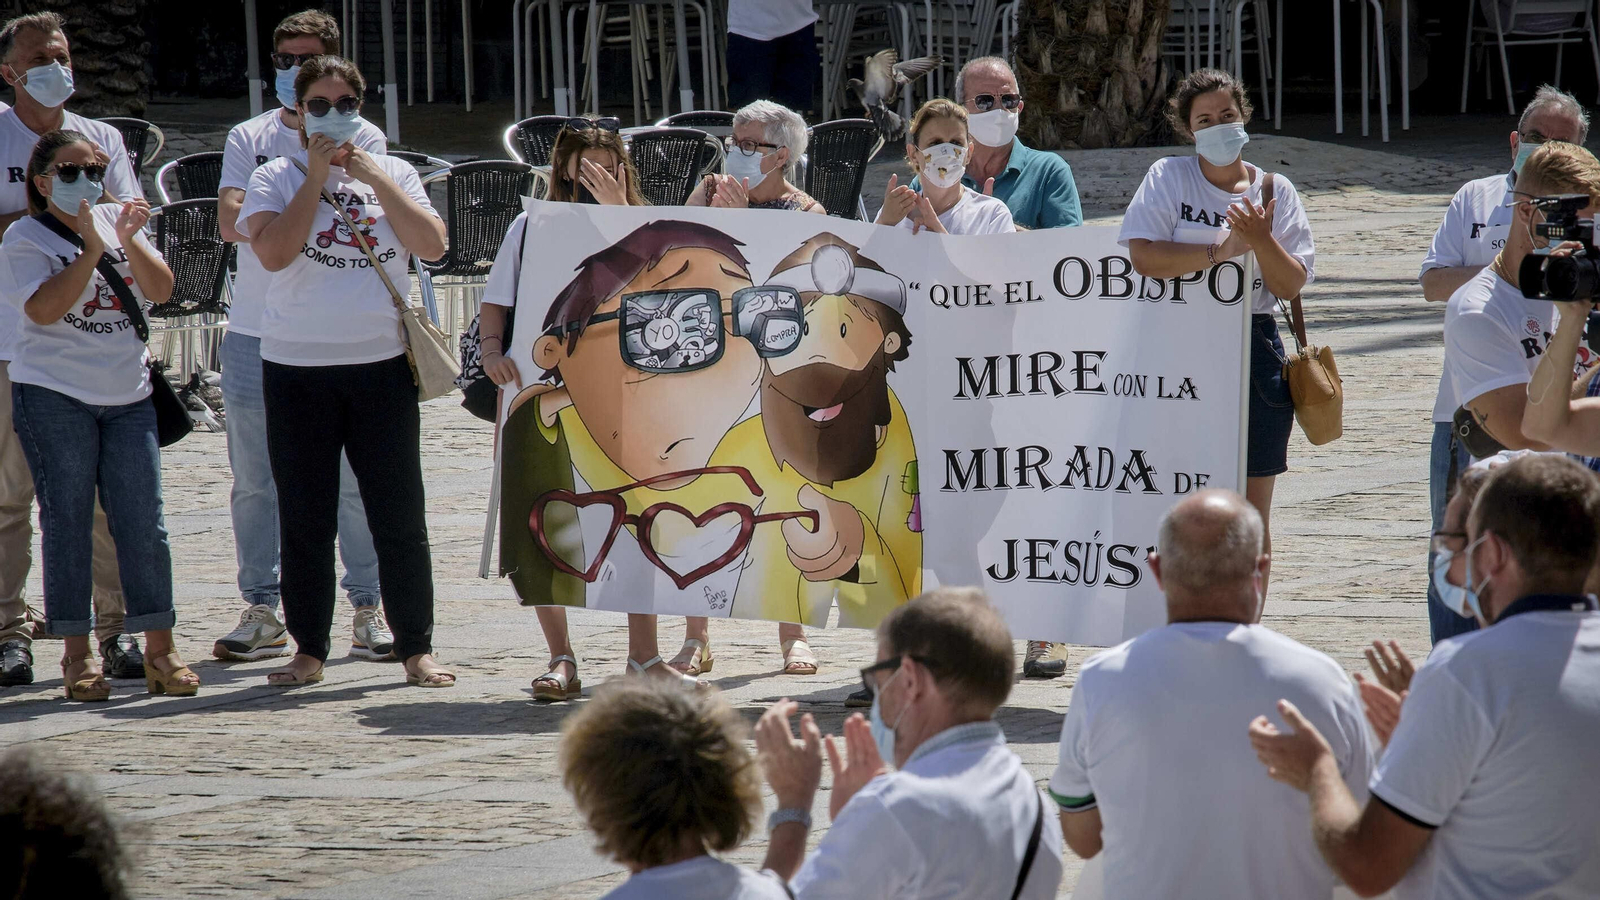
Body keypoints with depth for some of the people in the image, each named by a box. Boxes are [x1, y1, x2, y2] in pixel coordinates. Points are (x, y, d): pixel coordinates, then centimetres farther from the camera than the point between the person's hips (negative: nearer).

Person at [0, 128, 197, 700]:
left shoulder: (117, 220, 12)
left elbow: (161, 289, 3)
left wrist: (130, 241, -13)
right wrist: (92, 248, -21)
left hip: (127, 396, 4)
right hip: (54, 399, -4)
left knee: (143, 523, 1)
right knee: (67, 523, -2)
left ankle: (160, 652, 7)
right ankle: (77, 657, 4)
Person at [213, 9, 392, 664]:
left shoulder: (361, 140, 5)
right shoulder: (249, 139, 12)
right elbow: (231, 221, 0)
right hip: (255, 332, 3)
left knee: (356, 479, -4)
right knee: (254, 481, 4)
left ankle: (368, 610, 3)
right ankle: (262, 611, 11)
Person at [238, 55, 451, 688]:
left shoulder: (393, 174, 10)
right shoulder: (276, 179, 4)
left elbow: (432, 245, -4)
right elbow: (273, 252, -13)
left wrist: (374, 179, -7)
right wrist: (317, 178, -10)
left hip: (382, 363, 1)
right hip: (297, 368, -1)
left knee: (400, 515, 0)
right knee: (305, 518, 4)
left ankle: (416, 648, 6)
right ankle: (308, 649, 13)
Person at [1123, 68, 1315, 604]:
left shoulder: (1275, 192, 7)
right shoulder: (1169, 178, 2)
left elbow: (1291, 285, 0)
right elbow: (1143, 257, -13)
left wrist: (1261, 241, -16)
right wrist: (1219, 251, -20)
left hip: (1255, 349, 2)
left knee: (1252, 515, 5)